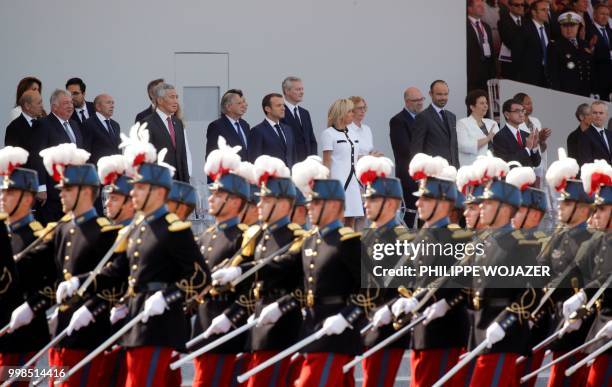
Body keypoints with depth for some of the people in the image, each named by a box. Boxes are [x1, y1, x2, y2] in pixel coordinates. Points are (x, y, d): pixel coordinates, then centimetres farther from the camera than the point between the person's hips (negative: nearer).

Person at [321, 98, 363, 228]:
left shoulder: (352, 134, 17)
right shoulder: (328, 134, -3)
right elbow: (327, 162, -6)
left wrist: (360, 185, 17)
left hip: (353, 182, 7)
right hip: (338, 181, -7)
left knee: (351, 220, 4)